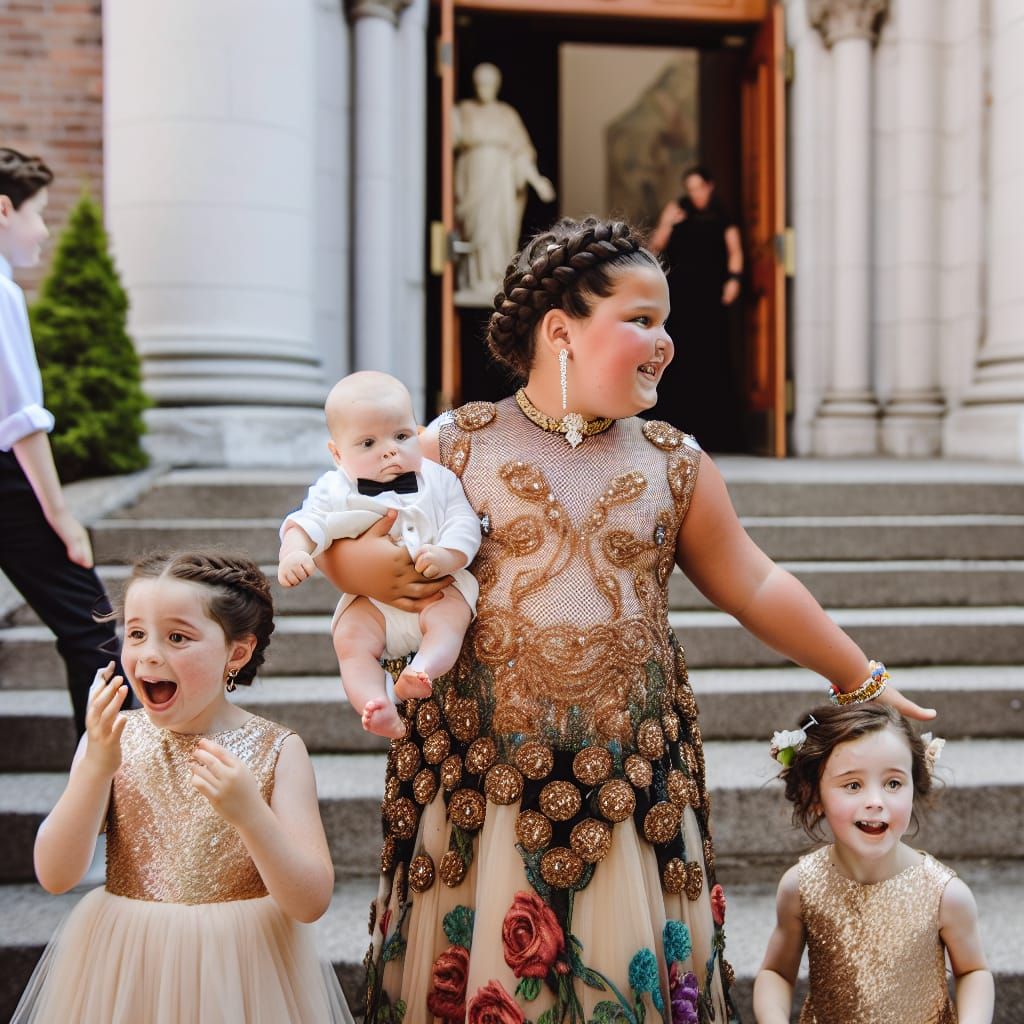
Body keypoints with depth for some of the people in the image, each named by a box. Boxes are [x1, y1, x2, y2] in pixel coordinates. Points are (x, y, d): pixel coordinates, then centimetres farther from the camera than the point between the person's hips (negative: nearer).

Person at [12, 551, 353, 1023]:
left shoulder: (277, 750, -11)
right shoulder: (113, 738, -5)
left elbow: (311, 903, -16)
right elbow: (54, 876, -11)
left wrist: (249, 812, -30)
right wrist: (96, 768, -23)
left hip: (240, 972, -1)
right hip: (123, 970, 2)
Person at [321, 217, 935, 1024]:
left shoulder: (675, 463, 6)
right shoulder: (458, 445, 0)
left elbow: (754, 587, 11)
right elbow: (339, 540, 6)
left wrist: (862, 681, 13)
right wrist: (373, 566, -15)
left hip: (632, 788, 2)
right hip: (482, 779, -1)